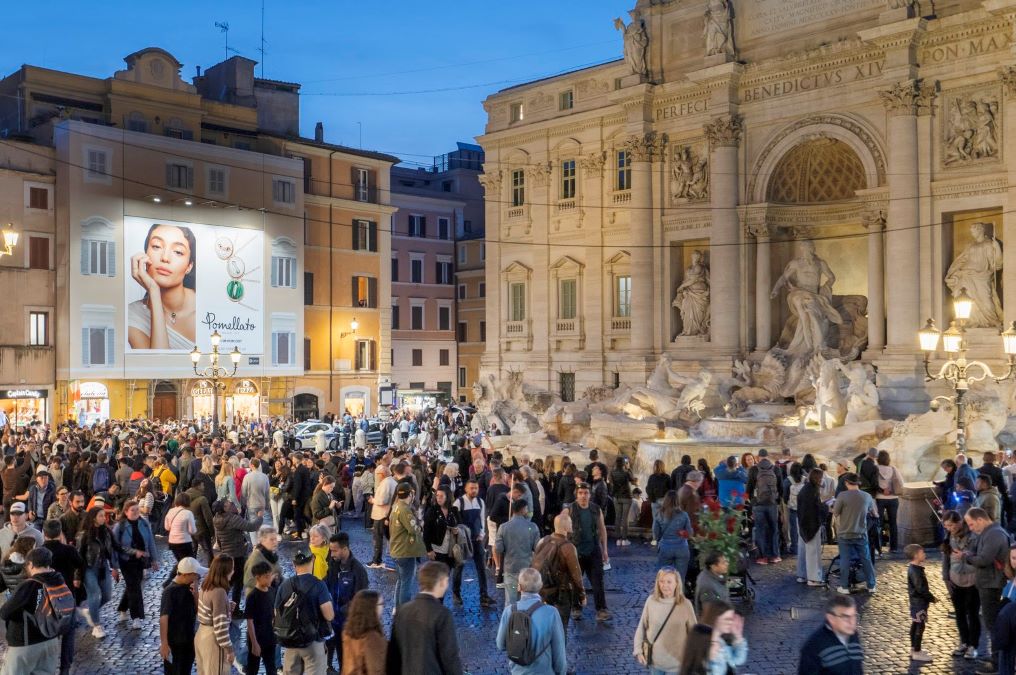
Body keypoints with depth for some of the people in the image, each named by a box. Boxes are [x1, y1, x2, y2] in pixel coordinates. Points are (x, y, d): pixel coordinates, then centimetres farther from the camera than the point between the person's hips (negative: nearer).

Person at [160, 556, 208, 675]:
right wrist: (164, 643, -22)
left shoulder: (190, 587, -1)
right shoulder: (170, 591, -20)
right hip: (173, 642, -7)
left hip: (189, 640, 7)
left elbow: (198, 611, 3)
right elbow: (163, 618, -21)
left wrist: (195, 594, -14)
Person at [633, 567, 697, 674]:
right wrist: (638, 650, -3)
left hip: (675, 661, -1)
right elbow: (642, 627, 0)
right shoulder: (651, 601, -10)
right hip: (654, 658, 2)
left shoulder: (685, 605, -14)